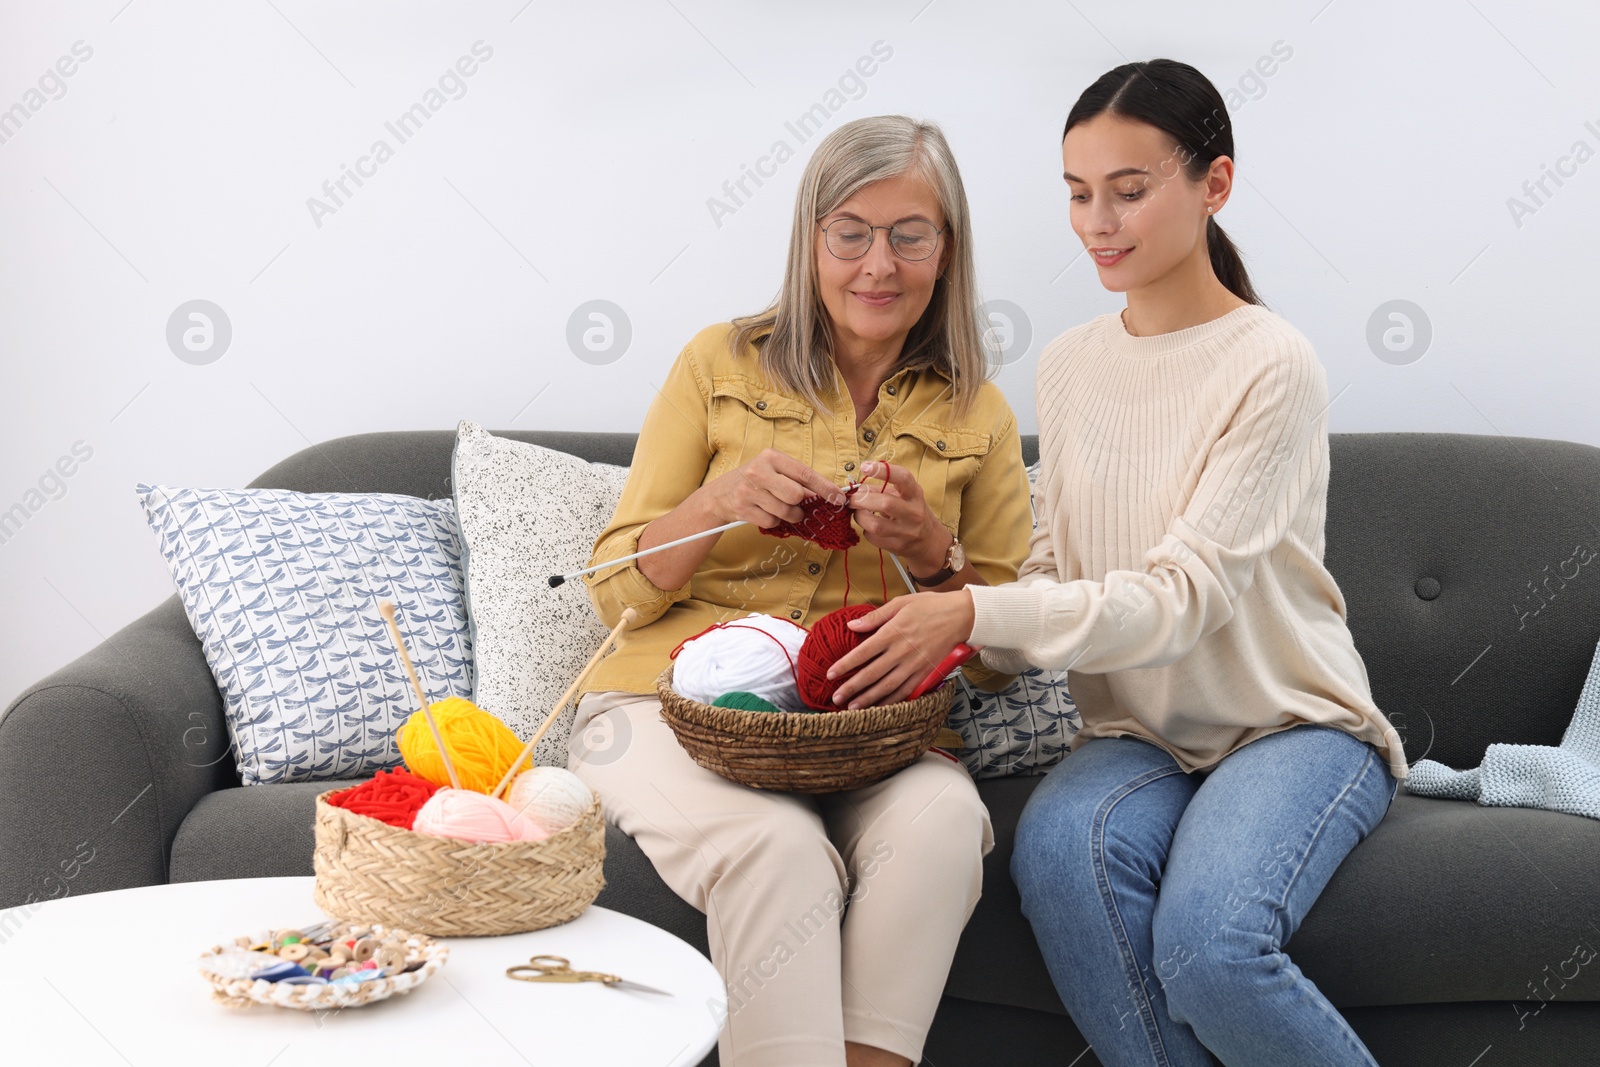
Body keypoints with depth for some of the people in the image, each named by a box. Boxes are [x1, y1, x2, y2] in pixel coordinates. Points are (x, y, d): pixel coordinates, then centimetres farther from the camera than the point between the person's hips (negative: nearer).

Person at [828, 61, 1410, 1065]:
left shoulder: (1271, 364, -11)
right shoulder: (1070, 363, 8)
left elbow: (1185, 596, -19)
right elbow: (1054, 571, 8)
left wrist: (976, 613, -30)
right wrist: (943, 581, -14)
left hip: (1293, 724, -4)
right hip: (1139, 734, 4)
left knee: (1209, 941, -31)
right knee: (1060, 843, -30)